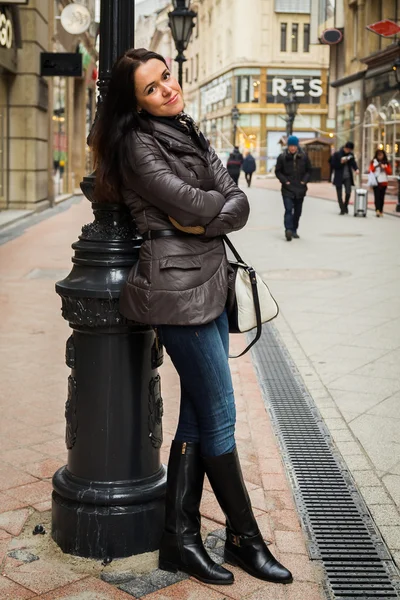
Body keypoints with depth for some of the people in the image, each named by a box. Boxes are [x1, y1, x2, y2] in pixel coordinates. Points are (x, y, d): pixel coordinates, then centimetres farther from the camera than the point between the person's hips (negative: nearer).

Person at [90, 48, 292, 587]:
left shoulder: (191, 135, 16)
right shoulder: (139, 145, -7)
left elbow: (236, 202, 5)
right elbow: (188, 202, -18)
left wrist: (205, 220, -11)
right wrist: (223, 208, 0)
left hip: (209, 285, 8)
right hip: (177, 289, -8)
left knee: (198, 418, 9)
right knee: (220, 416, 0)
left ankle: (180, 539, 18)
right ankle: (245, 538, 16)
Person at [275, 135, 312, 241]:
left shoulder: (303, 157, 2)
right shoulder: (282, 157, -3)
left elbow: (309, 170, 10)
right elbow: (278, 171, 3)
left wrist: (304, 181, -3)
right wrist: (284, 181, -9)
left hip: (300, 189, 3)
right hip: (287, 189, -3)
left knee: (298, 211, 10)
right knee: (288, 209, -16)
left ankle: (294, 230, 21)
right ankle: (288, 229, -25)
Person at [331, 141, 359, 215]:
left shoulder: (351, 154, 4)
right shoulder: (337, 154, -6)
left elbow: (353, 163, 11)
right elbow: (333, 165, -5)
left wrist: (356, 169, -10)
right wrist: (341, 162, -19)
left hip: (347, 177, 2)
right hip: (339, 177, -2)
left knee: (348, 192, -10)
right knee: (340, 194, 2)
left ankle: (345, 206, 15)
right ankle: (342, 209, 11)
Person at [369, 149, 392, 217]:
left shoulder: (386, 162, 11)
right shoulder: (373, 162, 7)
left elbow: (390, 172, 5)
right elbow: (371, 170, 1)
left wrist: (385, 167, -11)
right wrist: (376, 167, -16)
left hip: (383, 182, 2)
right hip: (376, 182, -2)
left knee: (382, 197, 1)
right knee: (377, 196, -14)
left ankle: (381, 211, 6)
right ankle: (377, 210, -24)